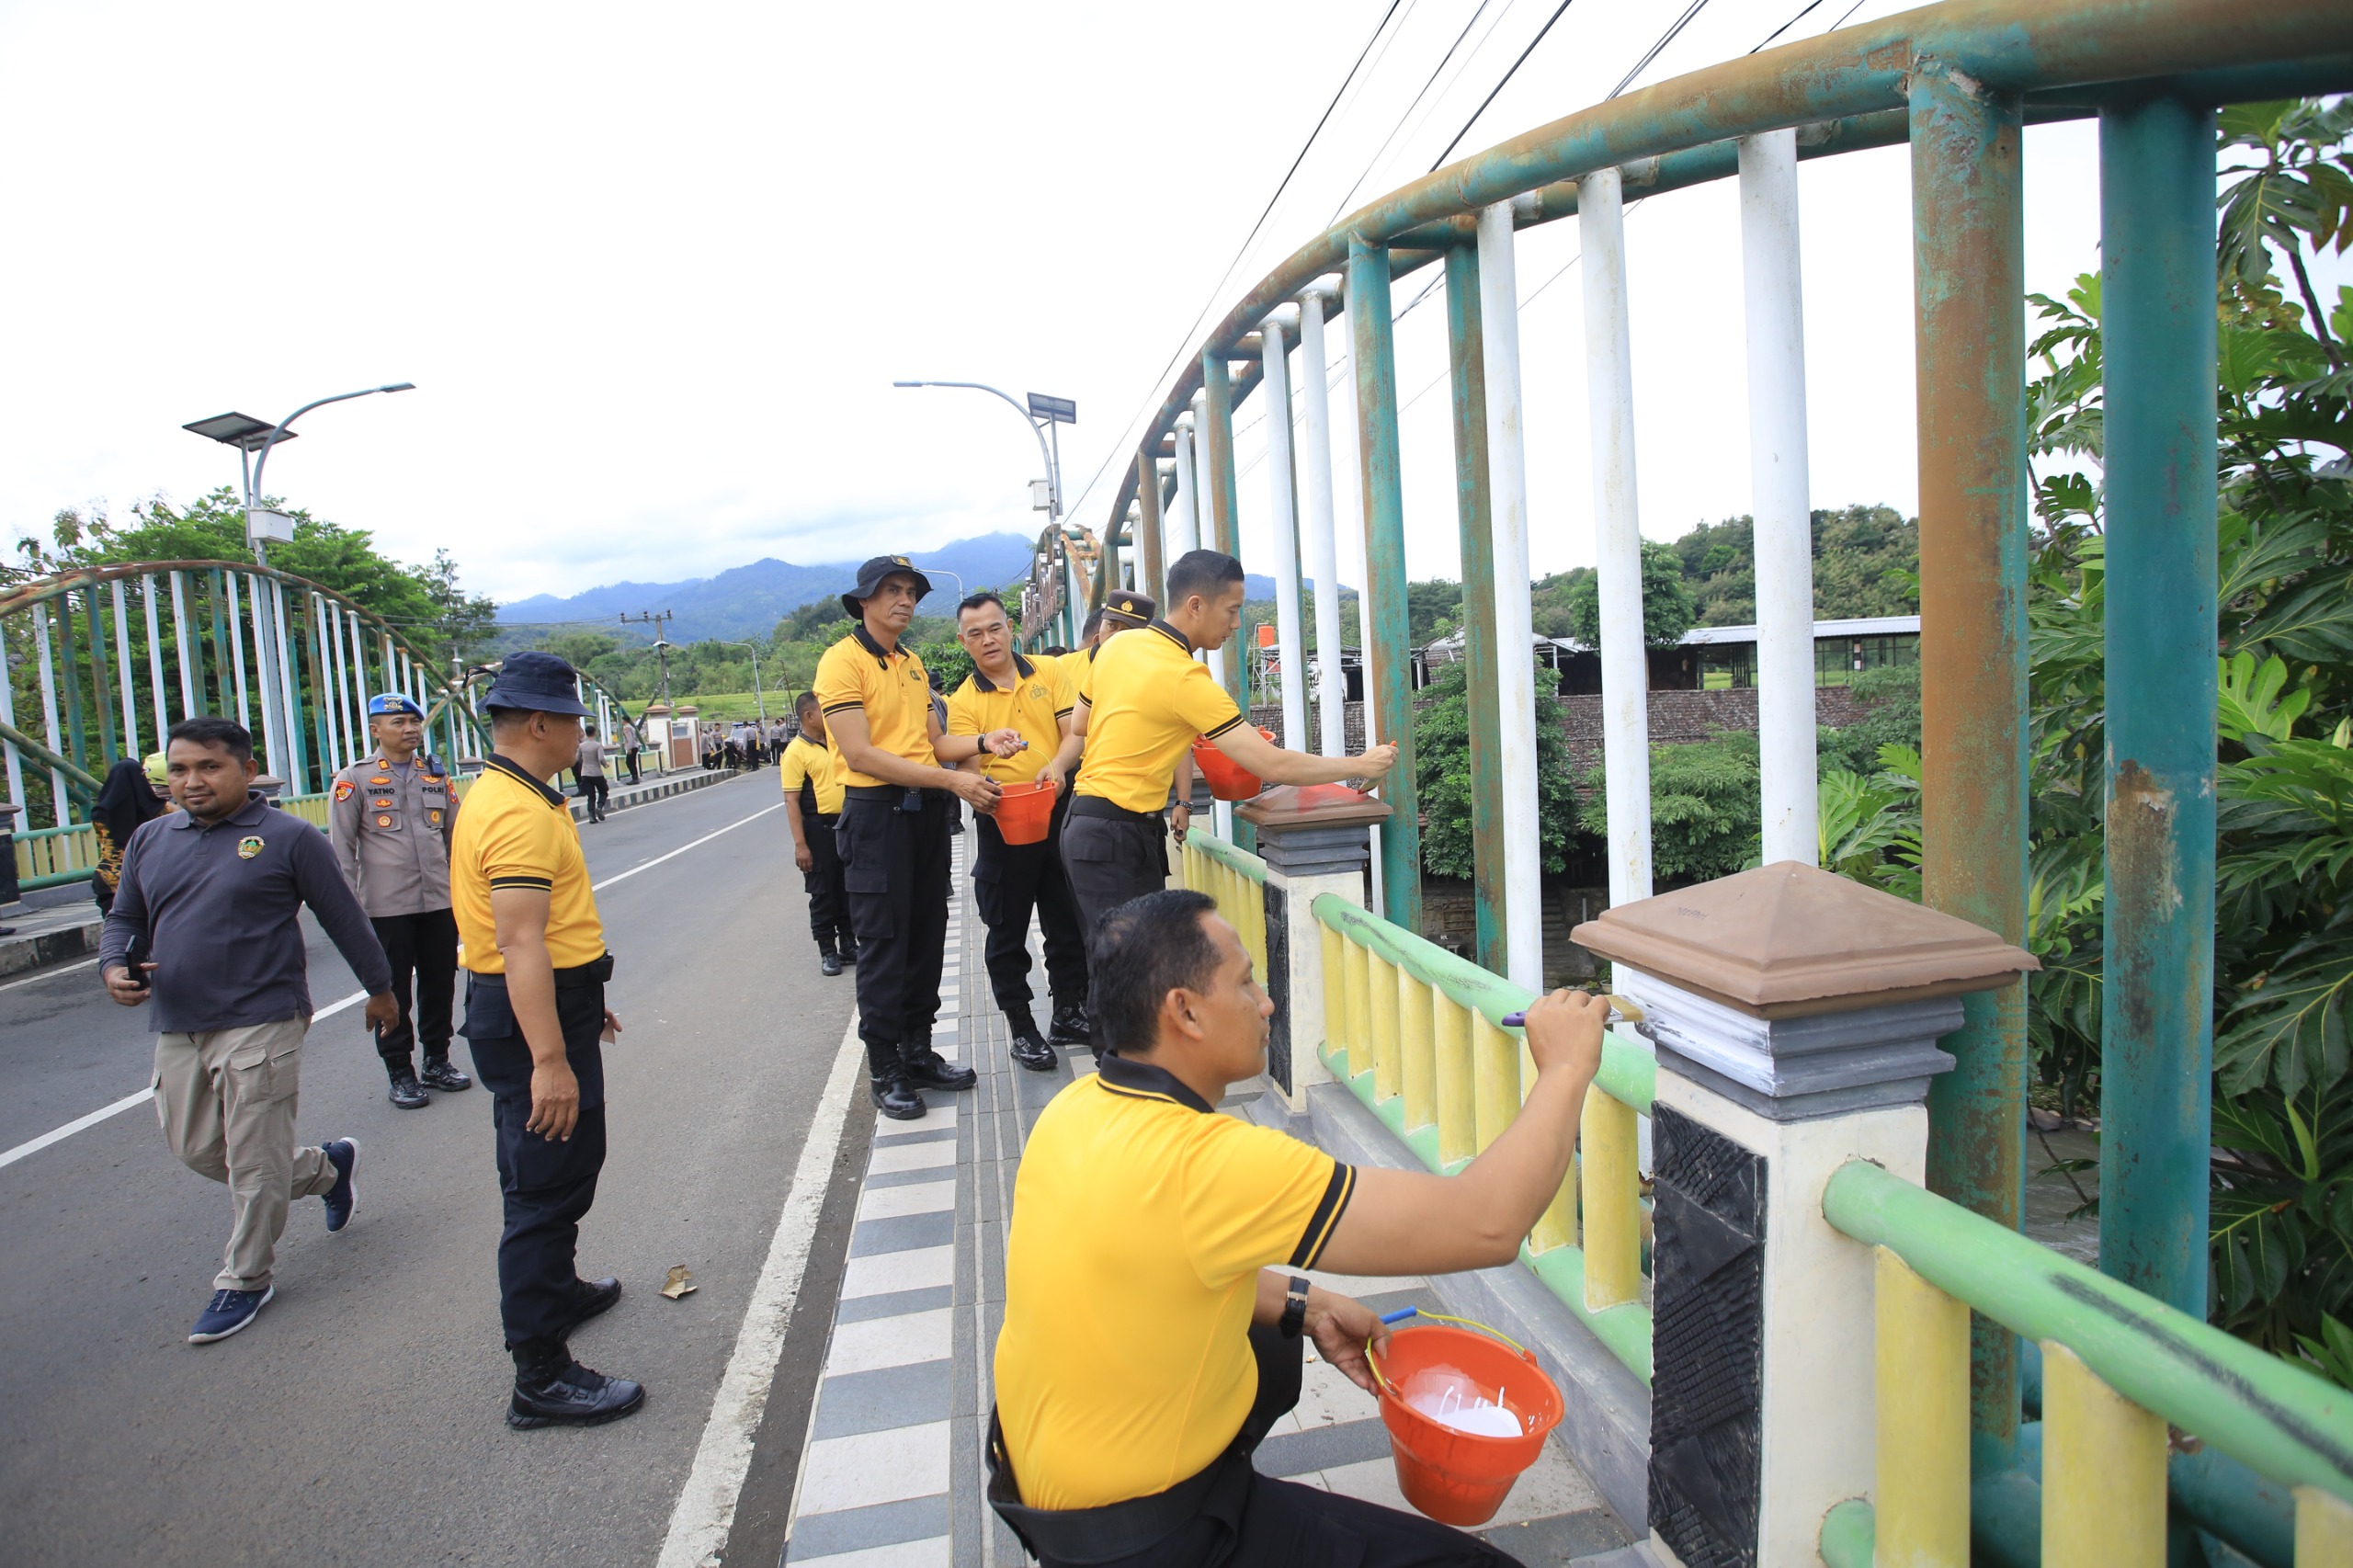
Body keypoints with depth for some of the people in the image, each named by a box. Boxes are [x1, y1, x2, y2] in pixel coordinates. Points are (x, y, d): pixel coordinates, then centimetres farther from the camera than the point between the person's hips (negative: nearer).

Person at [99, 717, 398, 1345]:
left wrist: (379, 988, 6)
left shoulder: (288, 838, -7)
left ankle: (245, 1281, 20)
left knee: (254, 1164, 1)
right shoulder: (149, 841, 9)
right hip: (178, 1031, 6)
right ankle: (328, 1167, 36)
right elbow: (124, 918, 19)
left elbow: (343, 918, -1)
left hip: (261, 1026, -6)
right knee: (197, 1150, 15)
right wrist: (115, 966, -3)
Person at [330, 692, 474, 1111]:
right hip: (387, 907, -4)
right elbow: (341, 851, -3)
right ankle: (400, 1073, 18)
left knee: (440, 985, 11)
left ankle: (437, 1061, 26)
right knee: (393, 992, 6)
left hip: (439, 903, 4)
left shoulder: (436, 776, 11)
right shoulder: (354, 780, -3)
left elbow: (455, 837, 17)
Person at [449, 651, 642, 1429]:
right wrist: (550, 1060, -32)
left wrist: (584, 1003, 29)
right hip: (532, 1015, -11)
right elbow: (520, 943, -29)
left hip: (545, 1003, 11)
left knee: (560, 1171, 26)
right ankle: (541, 1378, 4)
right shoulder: (519, 813, -22)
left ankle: (555, 1290, 46)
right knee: (548, 1185, -5)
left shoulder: (509, 796, 14)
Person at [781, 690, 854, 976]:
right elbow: (792, 801, -15)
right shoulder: (797, 751, -12)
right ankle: (827, 951, 13)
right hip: (819, 827, -6)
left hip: (845, 824, 6)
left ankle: (848, 945, 24)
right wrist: (800, 844, -19)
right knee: (822, 893, 3)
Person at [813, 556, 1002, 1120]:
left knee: (927, 937, 13)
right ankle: (884, 1071, 10)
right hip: (876, 813, -7)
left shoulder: (913, 664, 15)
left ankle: (918, 1053, 25)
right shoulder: (843, 660, -9)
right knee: (884, 944, -1)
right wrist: (951, 780, -20)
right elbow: (861, 755, -18)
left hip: (927, 813, 8)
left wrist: (984, 741, -2)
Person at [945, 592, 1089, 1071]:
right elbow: (971, 770, -7)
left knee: (1068, 920, 13)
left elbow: (1074, 730, -1)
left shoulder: (1049, 673, 5)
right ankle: (1021, 1028, 17)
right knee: (1007, 929, 4)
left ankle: (1068, 1014, 28)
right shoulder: (963, 702, -1)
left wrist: (1058, 765, -21)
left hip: (1059, 812, 2)